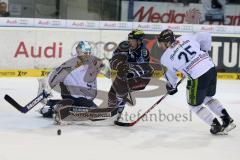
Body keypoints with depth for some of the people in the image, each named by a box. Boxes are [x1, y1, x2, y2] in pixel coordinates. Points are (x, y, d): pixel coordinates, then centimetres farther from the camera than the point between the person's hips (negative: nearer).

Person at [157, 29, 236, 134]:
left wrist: (171, 87, 31)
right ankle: (227, 120, 24)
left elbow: (170, 75, 12)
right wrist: (205, 51, 25)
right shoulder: (186, 38, 8)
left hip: (198, 77, -6)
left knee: (194, 104, 16)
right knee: (207, 97, 28)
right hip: (211, 68, 6)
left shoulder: (166, 57, 0)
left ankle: (216, 126, 14)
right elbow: (205, 36, 11)